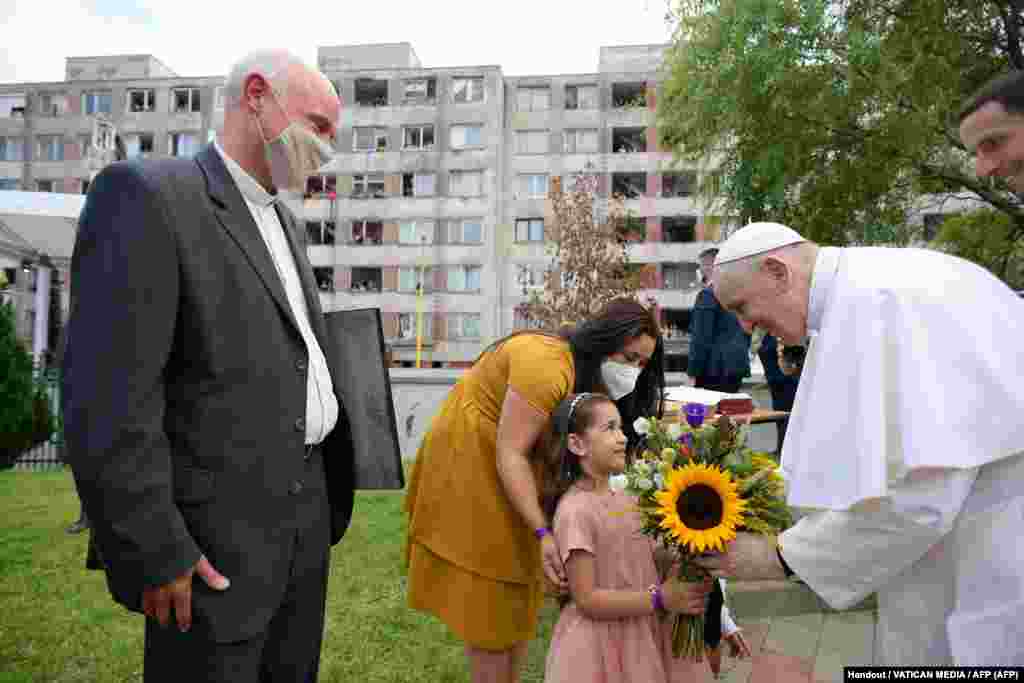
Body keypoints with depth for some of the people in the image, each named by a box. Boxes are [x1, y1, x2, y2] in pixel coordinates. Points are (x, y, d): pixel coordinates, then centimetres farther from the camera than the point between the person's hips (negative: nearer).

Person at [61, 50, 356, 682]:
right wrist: (155, 556, -17)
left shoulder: (283, 219, 14)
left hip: (307, 514, 8)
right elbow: (107, 399, -19)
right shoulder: (147, 195, -13)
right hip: (219, 538, -7)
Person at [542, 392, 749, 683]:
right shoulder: (575, 510, -19)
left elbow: (649, 563, 8)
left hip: (644, 636, 7)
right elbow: (587, 599, -20)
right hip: (602, 645, -7)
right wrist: (660, 599, -23)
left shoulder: (625, 500, 4)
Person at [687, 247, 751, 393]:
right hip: (737, 366, 8)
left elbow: (701, 338, -15)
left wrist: (693, 373, -12)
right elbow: (747, 332, 18)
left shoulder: (708, 294, -12)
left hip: (714, 368, -8)